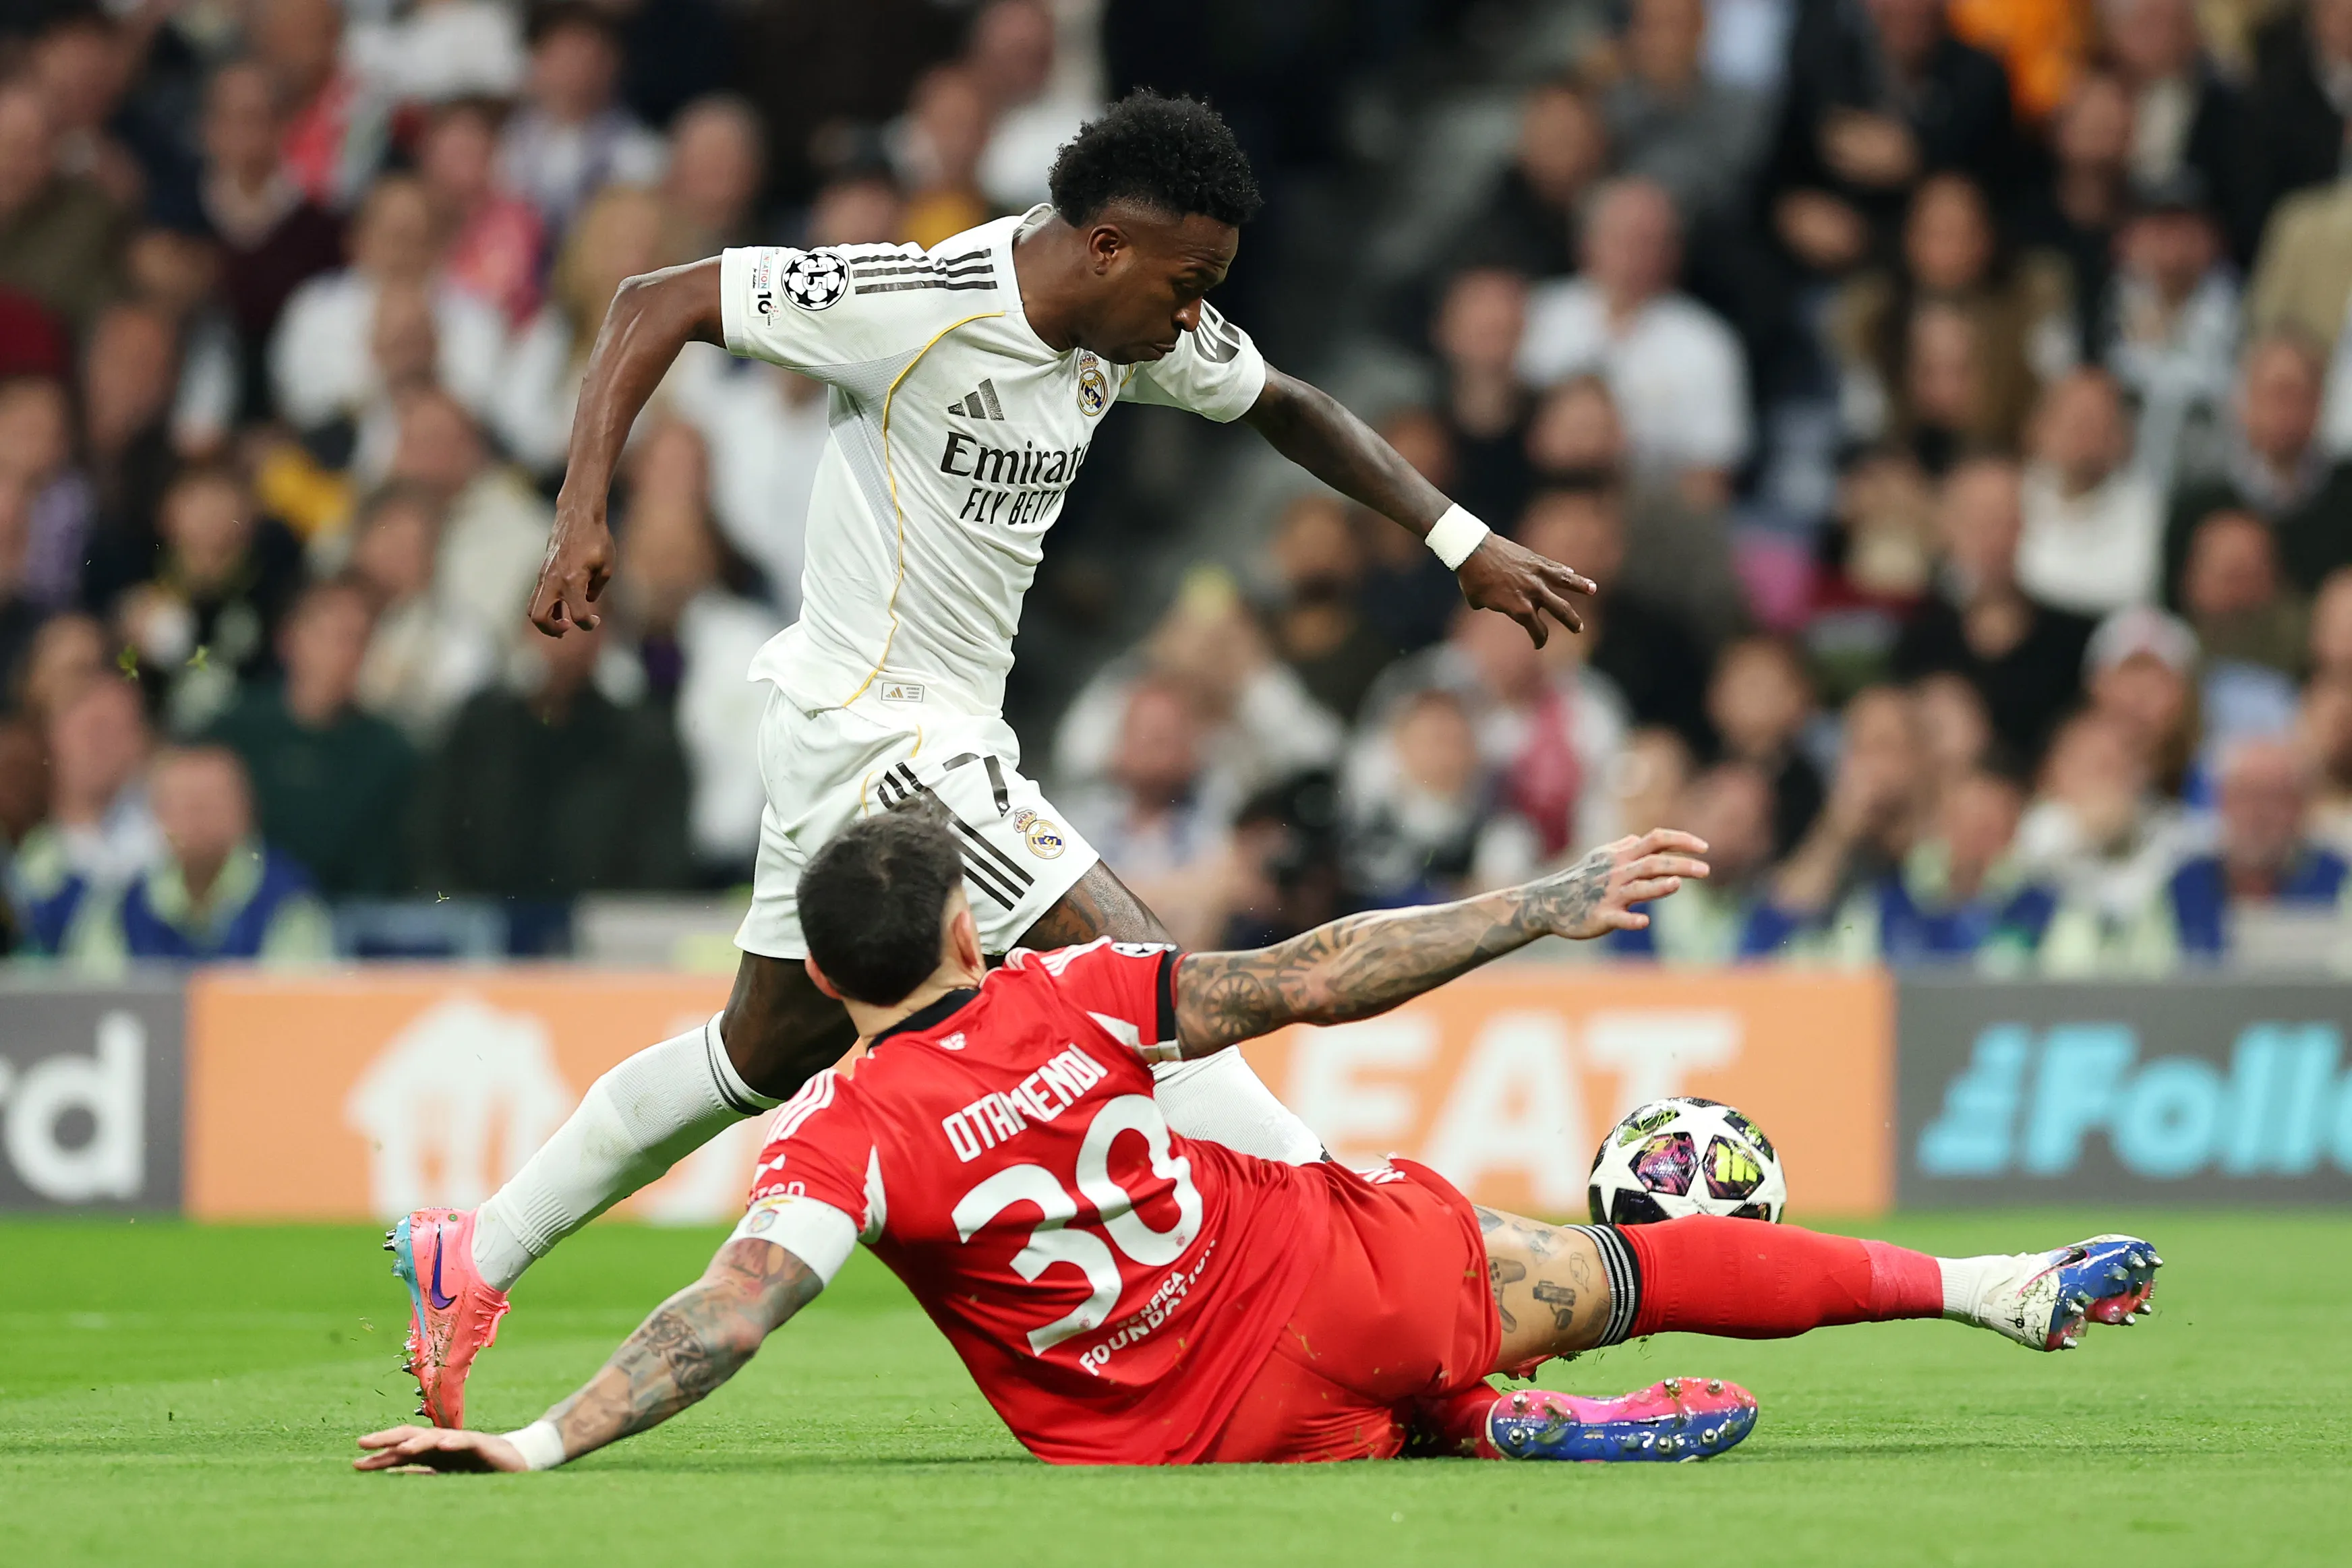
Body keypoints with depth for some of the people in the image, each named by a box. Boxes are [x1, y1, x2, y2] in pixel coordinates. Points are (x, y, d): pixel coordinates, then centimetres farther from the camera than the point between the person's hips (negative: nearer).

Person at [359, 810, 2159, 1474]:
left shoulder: (844, 1137, -13)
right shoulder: (1069, 997, -9)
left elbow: (736, 1304, -28)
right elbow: (1314, 979, -3)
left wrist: (537, 1443, -32)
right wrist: (1548, 906, 7)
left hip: (1193, 1434, 0)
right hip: (1338, 1272, 0)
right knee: (1630, 1265, 17)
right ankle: (1985, 1284, 26)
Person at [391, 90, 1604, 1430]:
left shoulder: (1140, 326, 0)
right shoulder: (920, 302, -24)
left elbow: (1283, 405, 17)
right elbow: (658, 305, -18)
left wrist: (1465, 544, 10)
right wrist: (584, 514, -27)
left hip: (950, 736, 10)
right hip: (881, 730, -10)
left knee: (772, 1048, 19)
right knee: (1141, 979, -12)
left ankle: (481, 1259, 28)